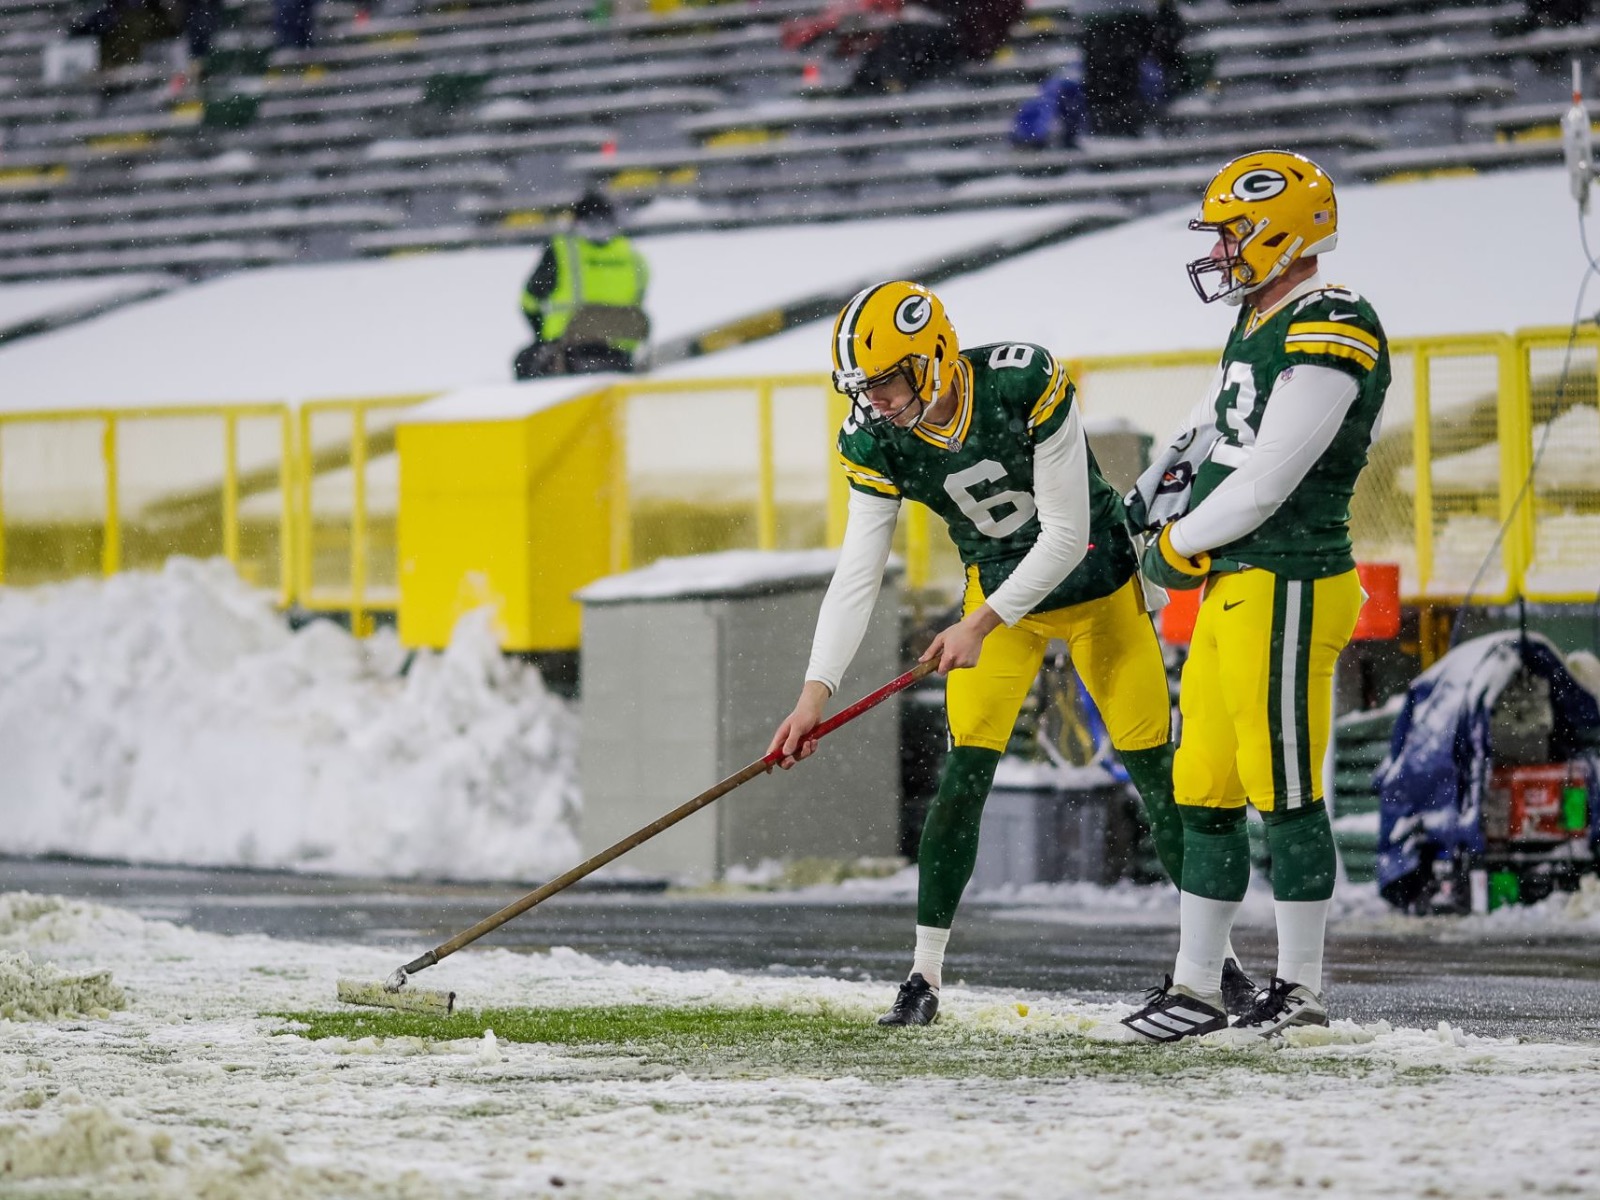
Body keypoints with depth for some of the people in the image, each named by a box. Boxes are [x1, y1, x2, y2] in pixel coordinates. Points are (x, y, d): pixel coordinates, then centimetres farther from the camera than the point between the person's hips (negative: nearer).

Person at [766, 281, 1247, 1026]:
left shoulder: (1026, 383, -31)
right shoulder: (874, 441, -17)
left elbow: (1065, 533, -28)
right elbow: (857, 573, -16)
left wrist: (983, 622, -32)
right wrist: (816, 690, -25)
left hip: (1094, 580, -3)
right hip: (995, 588, 3)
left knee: (1155, 769, 0)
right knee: (966, 769, -10)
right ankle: (924, 973, -5)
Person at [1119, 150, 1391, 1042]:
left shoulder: (1329, 333, -16)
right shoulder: (1259, 326, 16)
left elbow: (1270, 480, -20)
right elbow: (1221, 425, 33)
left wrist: (1181, 546, -8)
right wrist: (1174, 473, 14)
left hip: (1287, 591, -10)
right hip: (1229, 591, 10)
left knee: (1286, 792, -3)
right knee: (1206, 791, 10)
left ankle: (1302, 988, 5)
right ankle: (1196, 987, 15)